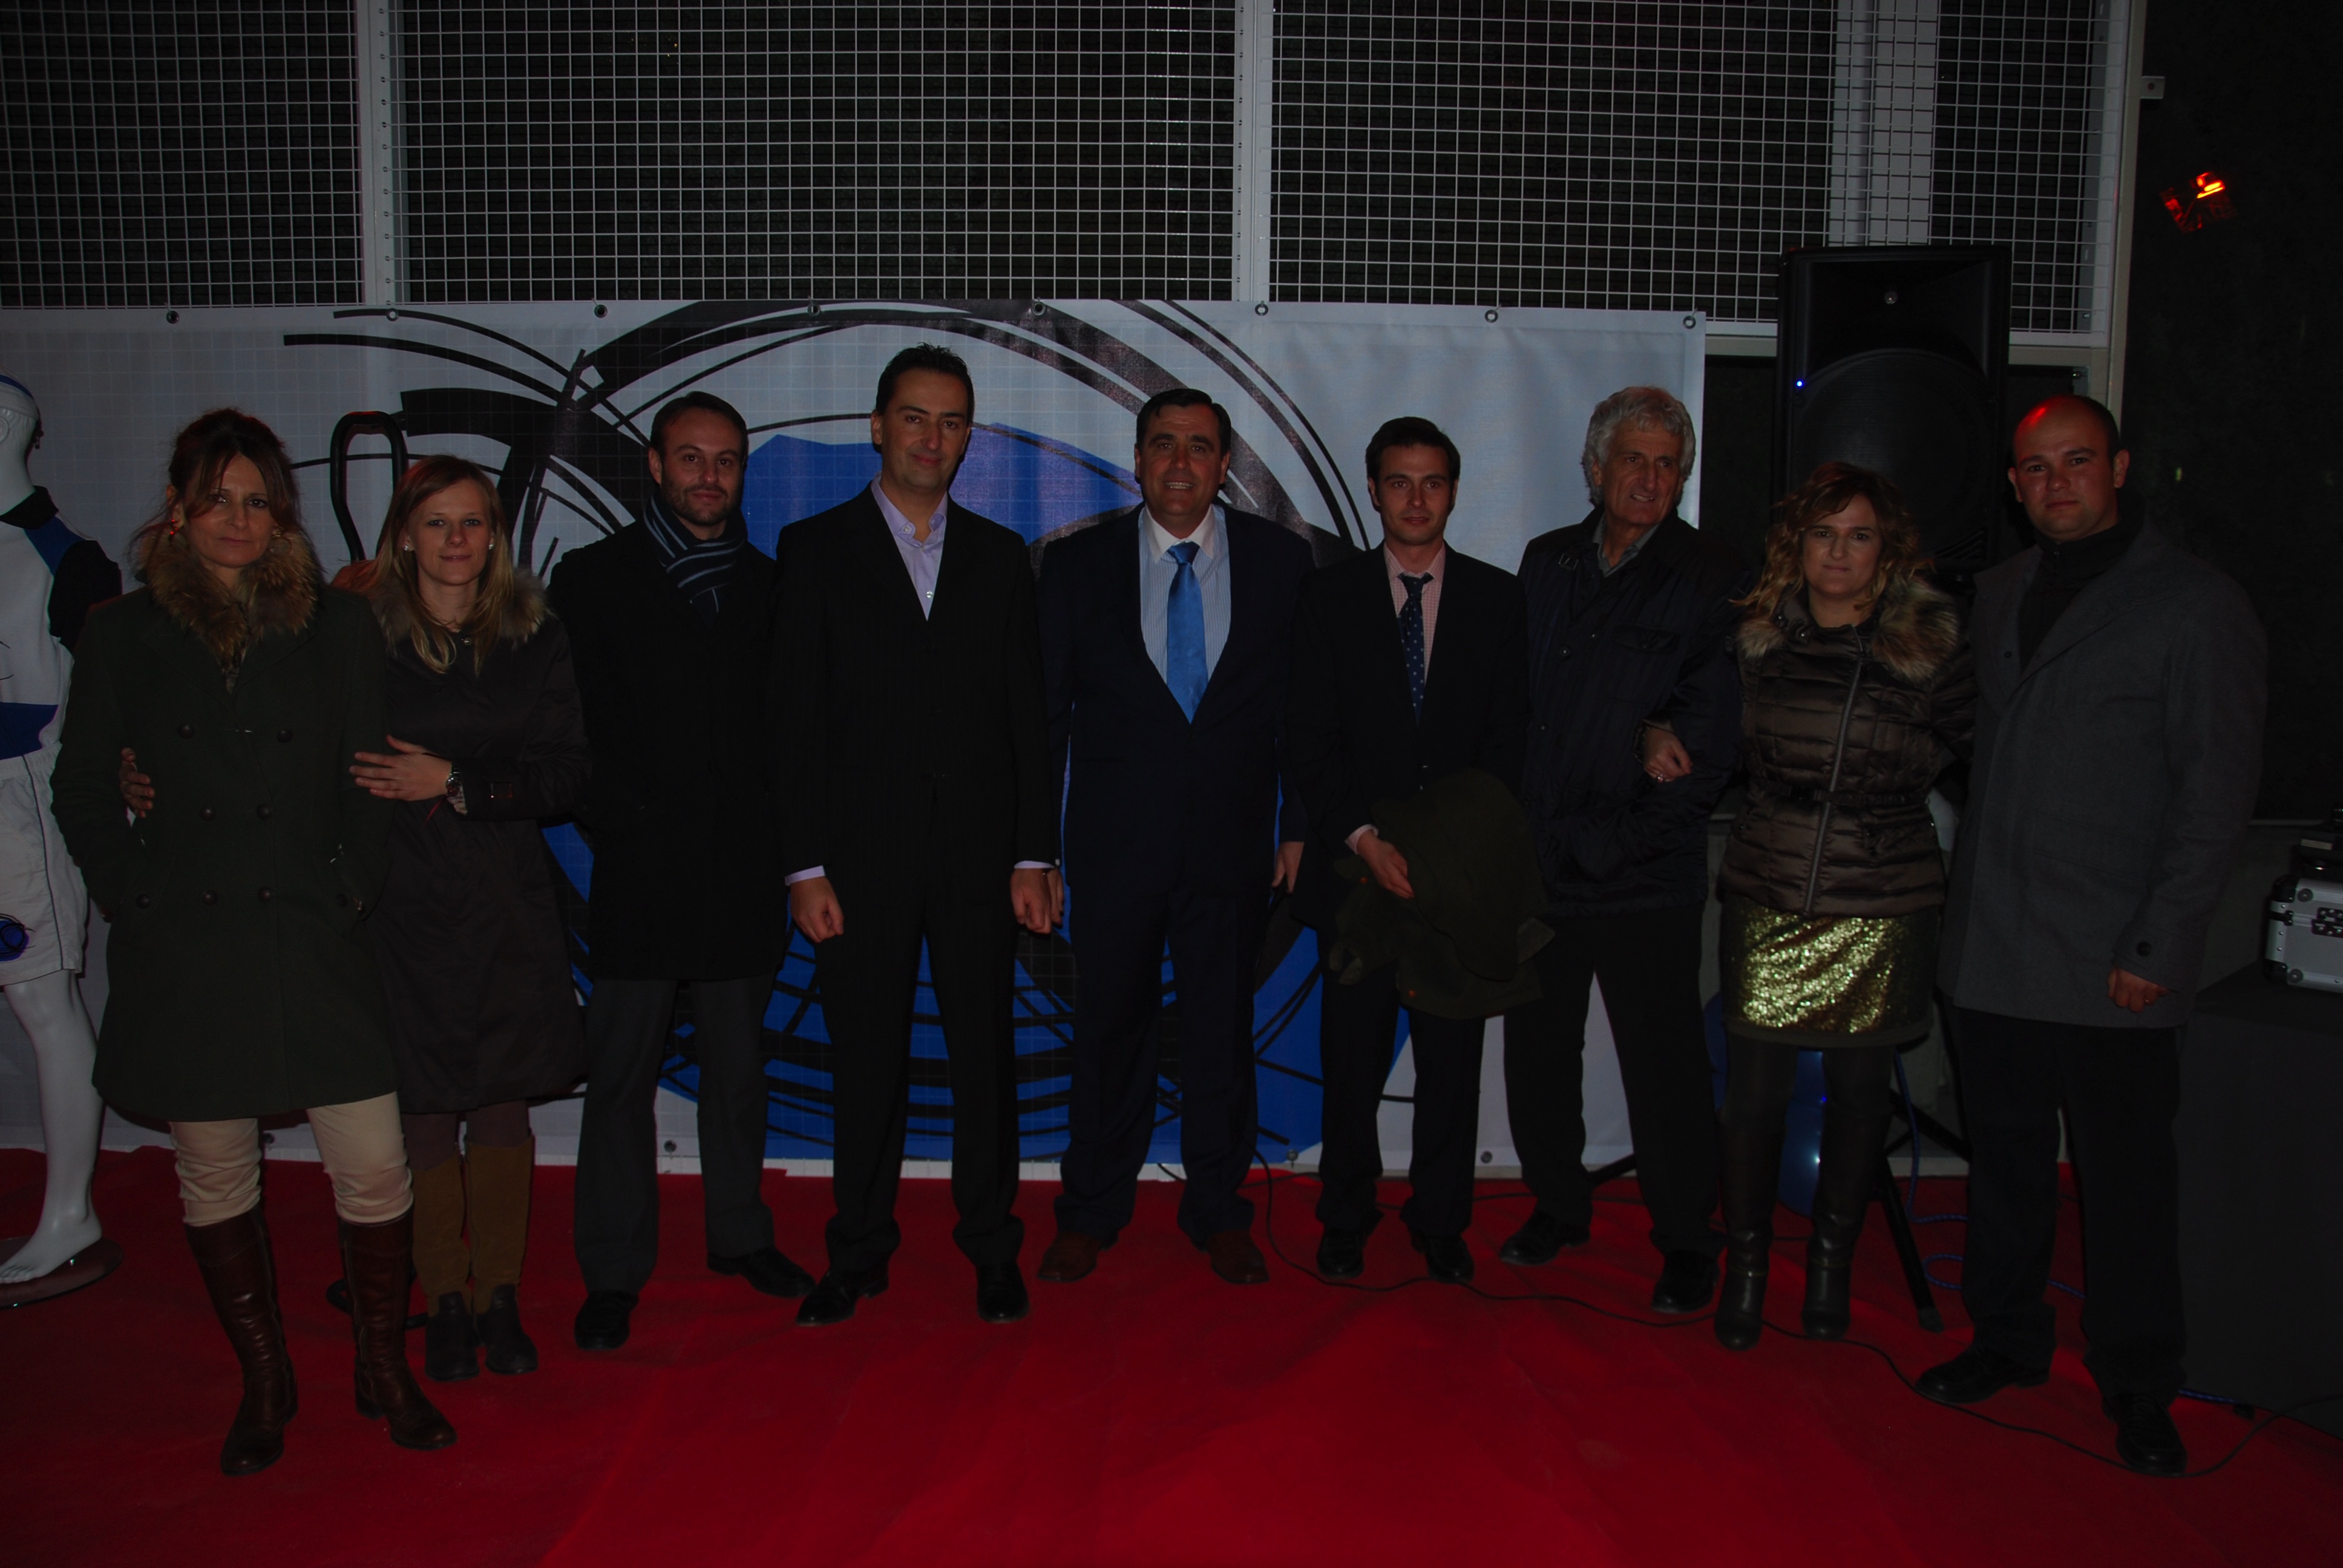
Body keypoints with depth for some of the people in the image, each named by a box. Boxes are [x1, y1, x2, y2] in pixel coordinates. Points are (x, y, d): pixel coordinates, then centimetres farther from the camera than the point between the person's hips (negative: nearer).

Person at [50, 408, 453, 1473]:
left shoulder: (338, 628, 7)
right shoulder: (123, 635, 6)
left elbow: (369, 782, 7)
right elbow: (81, 792, 9)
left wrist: (351, 892, -2)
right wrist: (136, 901, 0)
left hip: (314, 946, 0)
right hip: (183, 958, 0)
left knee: (374, 1170, -2)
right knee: (215, 1182, 10)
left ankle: (384, 1370, 19)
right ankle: (264, 1381, 28)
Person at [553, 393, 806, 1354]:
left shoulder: (765, 584, 11)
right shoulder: (595, 577, 2)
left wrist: (776, 838, -1)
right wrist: (618, 825, -8)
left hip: (742, 869, 3)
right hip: (639, 873, -3)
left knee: (738, 1067, 13)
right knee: (622, 1076, 2)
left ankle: (740, 1234, 28)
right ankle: (614, 1273, 13)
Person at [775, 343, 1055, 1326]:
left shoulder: (1001, 556, 9)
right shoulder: (816, 548, 3)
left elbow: (1027, 716, 7)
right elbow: (796, 718, -2)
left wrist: (1033, 856, 0)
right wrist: (806, 866, -8)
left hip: (977, 856, 2)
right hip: (862, 857, -1)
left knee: (986, 1058, 8)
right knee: (866, 1063, 8)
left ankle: (991, 1250, 23)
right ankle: (859, 1255, 23)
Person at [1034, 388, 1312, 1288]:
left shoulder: (1281, 561, 2)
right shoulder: (1077, 564, 2)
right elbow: (1045, 708, 3)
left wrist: (1299, 825, -1)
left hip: (1233, 841, 0)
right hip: (1113, 842, 0)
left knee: (1223, 1027, 10)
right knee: (1110, 1024, 10)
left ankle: (1218, 1212, 27)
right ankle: (1093, 1210, 27)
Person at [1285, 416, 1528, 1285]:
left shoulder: (1498, 598, 7)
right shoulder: (1330, 595, 5)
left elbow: (1509, 737, 3)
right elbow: (1308, 740, 0)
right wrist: (1364, 838, -13)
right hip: (1357, 863, 0)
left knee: (1452, 1055, 6)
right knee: (1354, 1056, 5)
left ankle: (1440, 1220, 22)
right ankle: (1347, 1217, 22)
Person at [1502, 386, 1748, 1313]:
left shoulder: (1713, 582, -4)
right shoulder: (1546, 564, 10)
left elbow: (1713, 744, -8)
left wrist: (1618, 842, -12)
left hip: (1647, 879, -4)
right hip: (1536, 863, 4)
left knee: (1664, 1066, 2)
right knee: (1536, 1051, 13)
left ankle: (1686, 1243, 20)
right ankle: (1559, 1204, 33)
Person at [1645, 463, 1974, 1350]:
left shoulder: (1931, 645, -2)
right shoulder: (1758, 638, 3)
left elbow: (1971, 749, 7)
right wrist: (1663, 740, -1)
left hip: (1883, 908, -1)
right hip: (1769, 898, 1)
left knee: (1858, 1088, 10)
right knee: (1756, 1087, 2)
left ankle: (1831, 1262, 29)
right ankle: (1746, 1266, 21)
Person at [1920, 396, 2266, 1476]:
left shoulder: (2196, 607, -6)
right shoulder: (2000, 594, 12)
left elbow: (2217, 794, -8)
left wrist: (2159, 945, -12)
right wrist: (1970, 883, 8)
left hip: (2112, 963, -5)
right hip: (1991, 944, 5)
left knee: (2126, 1175, 5)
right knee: (2005, 1156, 15)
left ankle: (2138, 1389, 21)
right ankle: (2008, 1340, 31)